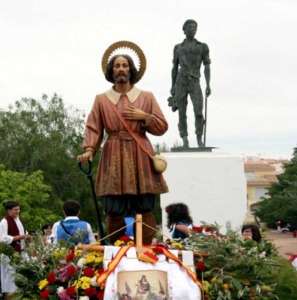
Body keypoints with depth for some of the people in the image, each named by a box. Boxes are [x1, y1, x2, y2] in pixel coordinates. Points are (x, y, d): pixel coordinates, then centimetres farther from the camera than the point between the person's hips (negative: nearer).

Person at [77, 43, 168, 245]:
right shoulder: (101, 100, 11)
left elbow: (162, 127, 10)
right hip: (114, 160, 0)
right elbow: (93, 128, 3)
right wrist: (89, 149, -14)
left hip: (140, 159, 1)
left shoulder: (147, 97, 12)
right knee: (115, 211, -5)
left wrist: (144, 117, -5)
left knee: (145, 210, -3)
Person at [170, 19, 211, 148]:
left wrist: (208, 85, -7)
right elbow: (175, 68, 14)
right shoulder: (178, 47, 12)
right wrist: (173, 86, 7)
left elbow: (207, 67, 4)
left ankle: (199, 140, 2)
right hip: (180, 83, 1)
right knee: (182, 114, -3)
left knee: (198, 112, -14)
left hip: (195, 84, -1)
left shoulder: (203, 47, 9)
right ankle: (185, 142, 6)